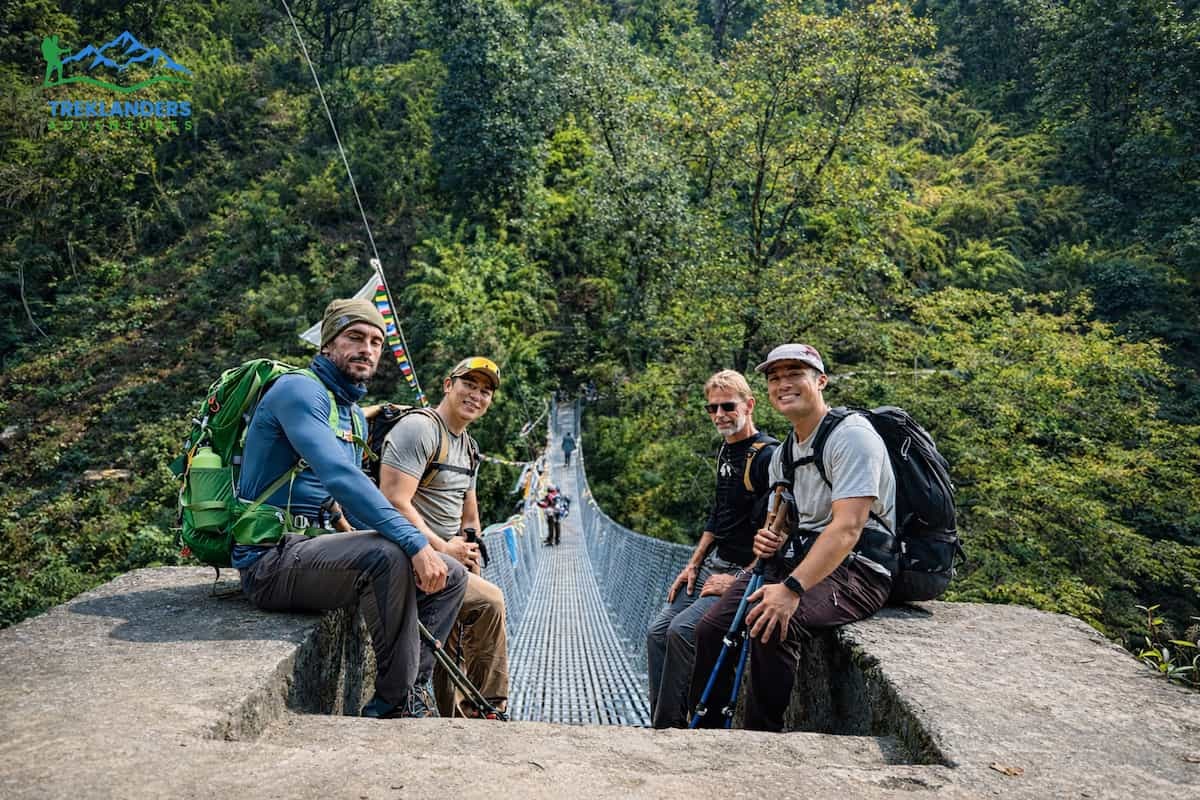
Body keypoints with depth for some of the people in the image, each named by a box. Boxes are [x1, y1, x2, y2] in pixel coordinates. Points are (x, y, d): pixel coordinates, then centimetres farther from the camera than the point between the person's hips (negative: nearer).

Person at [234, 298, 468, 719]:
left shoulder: (355, 415, 18)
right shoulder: (298, 389, -13)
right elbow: (339, 477, -28)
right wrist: (414, 542, -34)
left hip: (314, 547, 9)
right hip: (271, 560, -9)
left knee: (451, 576, 1)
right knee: (387, 555, -35)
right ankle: (396, 704, -19)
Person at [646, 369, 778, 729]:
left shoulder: (768, 456, -17)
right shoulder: (726, 452, 12)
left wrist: (738, 580, -20)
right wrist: (693, 564, 12)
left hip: (747, 573, -9)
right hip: (713, 564, 9)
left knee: (682, 631, -22)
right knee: (657, 631, 3)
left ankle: (671, 726, -7)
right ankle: (660, 722, 13)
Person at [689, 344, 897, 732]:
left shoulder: (851, 435, -13)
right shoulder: (782, 453, 15)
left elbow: (847, 528, -24)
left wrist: (792, 588, -33)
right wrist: (766, 540, -4)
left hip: (855, 569, -8)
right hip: (797, 558, 8)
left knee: (772, 624, -34)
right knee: (711, 627, -9)